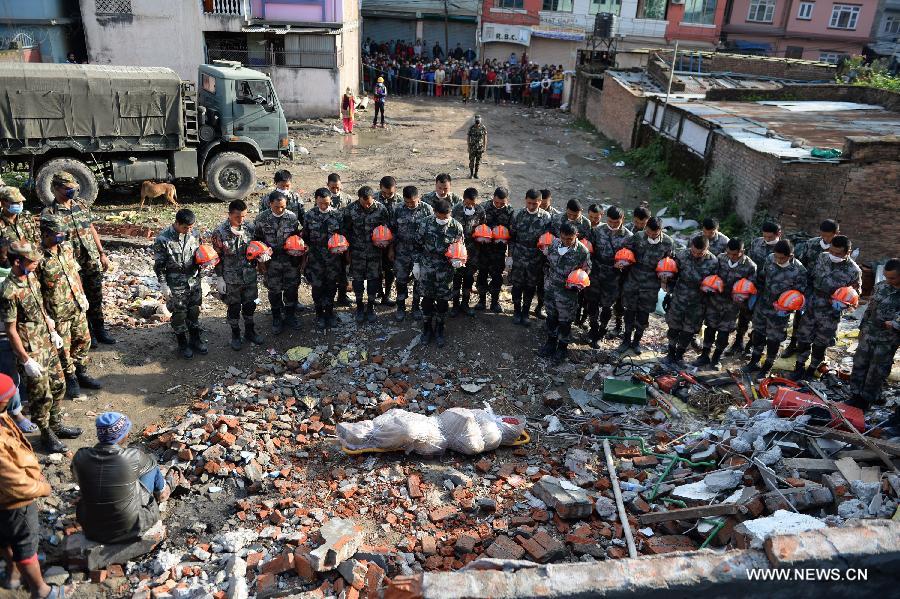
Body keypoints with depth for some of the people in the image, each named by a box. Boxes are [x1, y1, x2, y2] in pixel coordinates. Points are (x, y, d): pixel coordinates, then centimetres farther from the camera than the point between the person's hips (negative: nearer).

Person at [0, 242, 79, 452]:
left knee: (58, 385, 20)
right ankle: (46, 435, 26)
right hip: (30, 350, -8)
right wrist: (26, 360, -17)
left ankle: (56, 425, 38)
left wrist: (53, 332, 17)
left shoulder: (31, 276, -1)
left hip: (46, 343, 8)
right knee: (41, 396, 7)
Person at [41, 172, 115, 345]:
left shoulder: (82, 206, 8)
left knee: (96, 298, 13)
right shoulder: (49, 213, -9)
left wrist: (102, 253, 10)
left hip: (92, 261, 5)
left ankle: (99, 331, 25)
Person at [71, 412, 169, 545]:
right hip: (130, 529, -3)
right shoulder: (133, 457, -22)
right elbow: (151, 462, 3)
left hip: (92, 532, 3)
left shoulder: (80, 457, -15)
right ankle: (161, 492, 44)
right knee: (152, 467, 12)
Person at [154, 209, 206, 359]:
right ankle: (183, 344, 25)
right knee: (179, 314, 8)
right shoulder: (163, 239, -17)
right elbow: (159, 265, -11)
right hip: (176, 286, -4)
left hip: (194, 282, 4)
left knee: (194, 312, 15)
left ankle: (195, 340, 32)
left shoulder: (193, 234, -3)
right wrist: (163, 286, -11)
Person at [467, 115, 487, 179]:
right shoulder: (471, 128, -9)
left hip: (480, 147, 1)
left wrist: (485, 147, -4)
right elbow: (468, 137, -3)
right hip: (473, 146, -1)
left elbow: (485, 138, 0)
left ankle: (476, 174, 14)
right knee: (472, 160, -1)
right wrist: (468, 147, -6)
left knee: (478, 161, 4)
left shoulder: (483, 128, -6)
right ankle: (471, 174, 13)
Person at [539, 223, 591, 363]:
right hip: (550, 288, 5)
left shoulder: (582, 251, -17)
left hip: (567, 292, -5)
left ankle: (562, 348, 27)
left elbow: (586, 271, -5)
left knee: (564, 321, 9)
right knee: (551, 317, 19)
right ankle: (551, 343, 38)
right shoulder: (555, 243, -4)